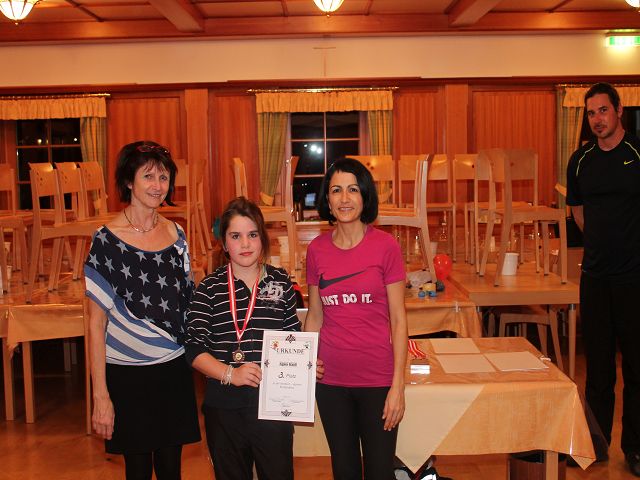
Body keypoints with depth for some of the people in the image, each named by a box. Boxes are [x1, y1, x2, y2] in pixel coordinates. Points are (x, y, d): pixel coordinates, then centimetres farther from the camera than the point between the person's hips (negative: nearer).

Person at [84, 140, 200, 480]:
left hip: (175, 370, 4)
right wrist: (100, 394, -12)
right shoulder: (106, 241, -10)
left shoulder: (176, 234, 4)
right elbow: (96, 323, -10)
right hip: (128, 374, -4)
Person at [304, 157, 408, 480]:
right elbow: (314, 316, 9)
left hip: (377, 379, -3)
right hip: (330, 379, 3)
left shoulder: (385, 246, -8)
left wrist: (398, 385, -9)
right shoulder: (316, 250, 1)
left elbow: (398, 319, -6)